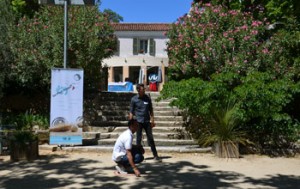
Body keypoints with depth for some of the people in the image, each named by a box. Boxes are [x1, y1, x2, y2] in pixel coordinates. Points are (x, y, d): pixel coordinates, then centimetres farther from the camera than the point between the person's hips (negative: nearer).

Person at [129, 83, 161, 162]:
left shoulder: (147, 98, 2)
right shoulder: (134, 99, -4)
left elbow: (151, 110, 9)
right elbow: (131, 112, 0)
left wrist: (152, 120, 4)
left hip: (147, 121, 2)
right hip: (138, 122, -1)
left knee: (150, 138, 4)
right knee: (138, 139, 6)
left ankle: (155, 155, 10)